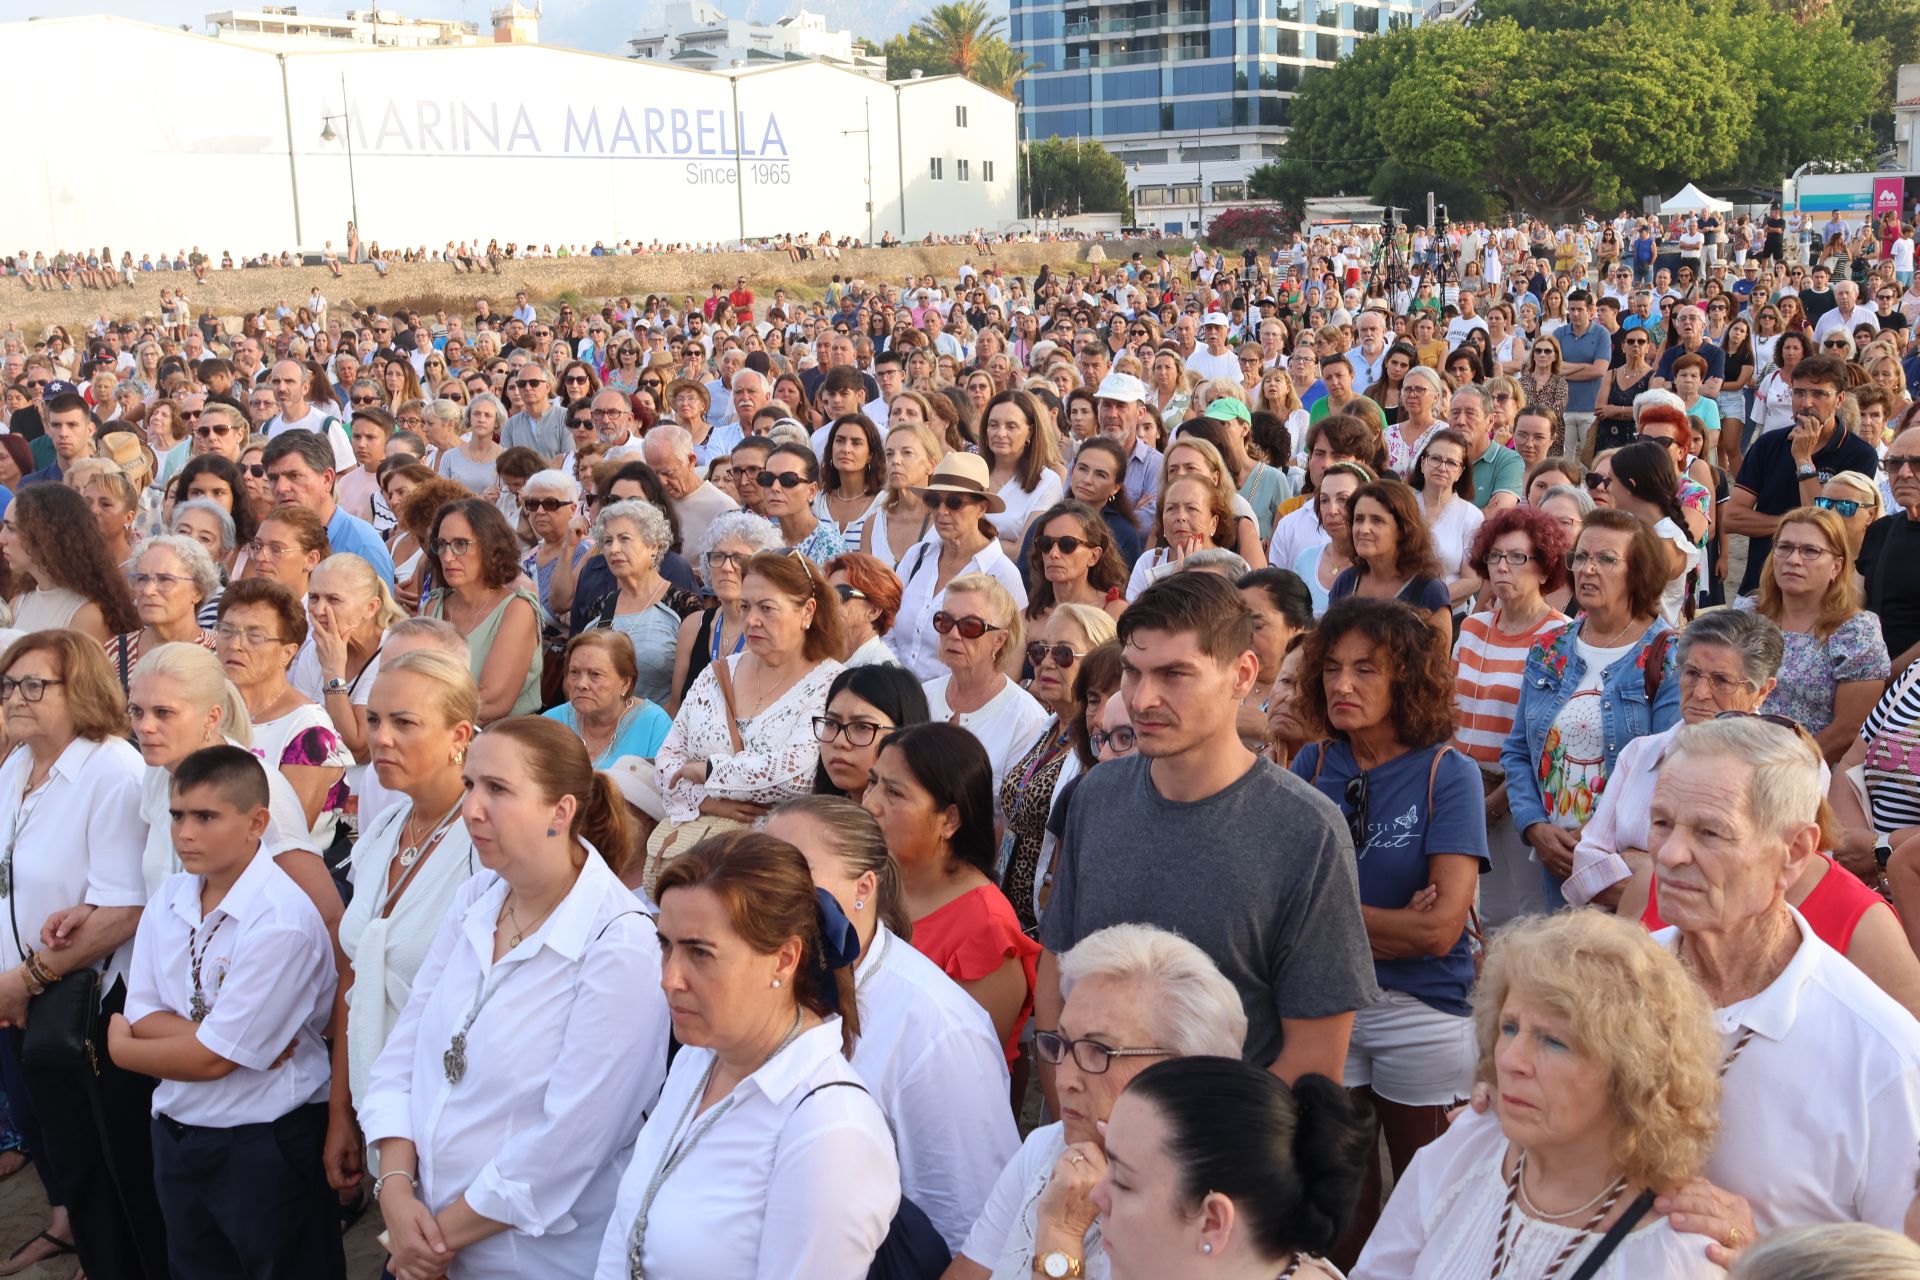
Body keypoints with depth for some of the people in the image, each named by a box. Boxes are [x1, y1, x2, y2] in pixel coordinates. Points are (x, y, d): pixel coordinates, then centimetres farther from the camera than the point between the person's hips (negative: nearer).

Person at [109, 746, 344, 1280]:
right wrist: (209, 1033, -19)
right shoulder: (169, 898, 1)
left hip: (265, 1146, -7)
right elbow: (142, 1012, -1)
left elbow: (212, 1059, -21)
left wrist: (123, 1047, -4)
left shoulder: (281, 924, -24)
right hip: (176, 1131, 7)